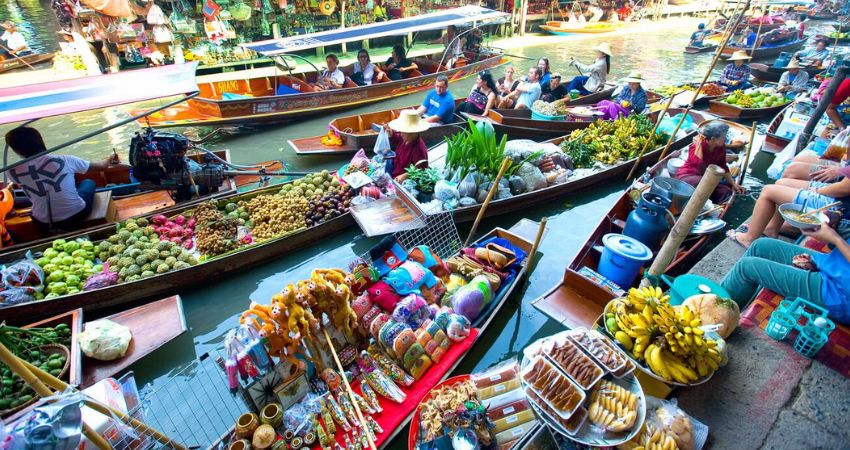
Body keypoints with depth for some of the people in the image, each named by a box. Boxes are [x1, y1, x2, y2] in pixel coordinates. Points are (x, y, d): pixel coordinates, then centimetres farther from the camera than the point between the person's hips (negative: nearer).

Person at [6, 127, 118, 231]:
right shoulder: (64, 160, -14)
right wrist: (108, 161, 26)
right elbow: (101, 166, 3)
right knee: (88, 182, 25)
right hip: (75, 216, -2)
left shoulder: (14, 172, -10)